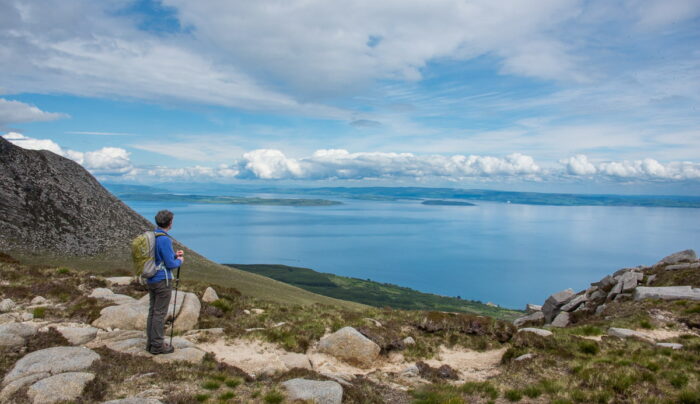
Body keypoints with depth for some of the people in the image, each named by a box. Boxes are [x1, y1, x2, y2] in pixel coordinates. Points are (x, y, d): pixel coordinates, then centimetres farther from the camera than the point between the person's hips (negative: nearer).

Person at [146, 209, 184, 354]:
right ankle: (158, 346, 10)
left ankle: (151, 342, 23)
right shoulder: (165, 240, -22)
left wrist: (174, 254, 15)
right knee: (160, 313, 1)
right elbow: (170, 264, -20)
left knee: (153, 311, 15)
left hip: (151, 280, 9)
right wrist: (179, 261, 1)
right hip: (163, 281, -9)